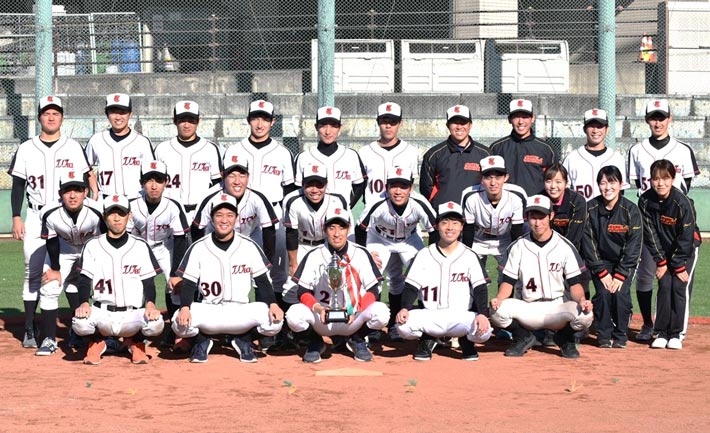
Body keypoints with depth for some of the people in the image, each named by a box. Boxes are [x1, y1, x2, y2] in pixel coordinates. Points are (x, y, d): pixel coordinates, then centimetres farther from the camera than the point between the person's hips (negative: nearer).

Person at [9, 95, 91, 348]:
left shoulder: (74, 148, 6)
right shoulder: (26, 149, 6)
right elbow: (18, 186, 7)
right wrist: (16, 218, -2)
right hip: (36, 217, 0)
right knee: (33, 273, -1)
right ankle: (30, 330, 3)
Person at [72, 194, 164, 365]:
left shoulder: (141, 246, 5)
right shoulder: (93, 246, 5)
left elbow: (149, 282, 4)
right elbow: (84, 281, 1)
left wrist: (150, 304, -18)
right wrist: (84, 303, -20)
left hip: (133, 315, 0)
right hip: (102, 314, 0)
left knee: (155, 324, -31)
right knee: (80, 323, -33)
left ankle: (135, 342, 8)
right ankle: (96, 342, 7)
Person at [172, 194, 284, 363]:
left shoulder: (249, 246, 2)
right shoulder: (198, 248, 1)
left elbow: (262, 281, 3)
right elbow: (188, 284, -1)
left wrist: (273, 304, -16)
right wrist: (185, 308, -21)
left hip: (241, 312, 0)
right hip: (208, 311, 0)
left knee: (274, 319, -28)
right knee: (181, 322, -32)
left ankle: (243, 340, 6)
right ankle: (201, 341, 7)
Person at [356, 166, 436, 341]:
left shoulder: (419, 204, -33)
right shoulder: (377, 205, -35)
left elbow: (435, 231, -19)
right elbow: (360, 230, -18)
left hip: (409, 240, 1)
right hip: (379, 240, -1)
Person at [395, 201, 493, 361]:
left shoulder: (469, 256, 3)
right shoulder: (424, 255, 5)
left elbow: (480, 288, -2)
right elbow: (411, 287, 2)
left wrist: (482, 314, -21)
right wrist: (405, 308, -19)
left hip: (462, 317, 0)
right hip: (430, 317, 0)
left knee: (483, 330, -31)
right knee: (404, 325, -29)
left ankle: (466, 341, 9)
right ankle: (427, 339, 8)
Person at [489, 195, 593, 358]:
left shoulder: (565, 246, -1)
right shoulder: (518, 246, 4)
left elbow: (574, 284, -3)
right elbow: (508, 282, 1)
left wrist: (581, 300, -26)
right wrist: (498, 299, -21)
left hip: (557, 309, -1)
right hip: (527, 309, 1)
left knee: (585, 315, -32)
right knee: (497, 310, -29)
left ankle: (564, 338, 5)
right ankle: (523, 338, 5)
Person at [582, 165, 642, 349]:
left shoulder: (631, 210, -14)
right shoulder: (590, 209, -12)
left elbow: (633, 246, -13)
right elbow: (588, 244, -9)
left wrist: (620, 275, -18)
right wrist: (602, 272, -14)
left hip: (625, 262, -1)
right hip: (600, 261, 1)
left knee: (621, 293, -19)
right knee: (603, 293, -19)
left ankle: (620, 336, -1)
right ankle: (604, 336, -2)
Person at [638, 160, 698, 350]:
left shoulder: (682, 202, -27)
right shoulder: (645, 201, -17)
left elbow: (686, 238, -21)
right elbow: (650, 234, -10)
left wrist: (679, 266, -18)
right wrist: (660, 261, -10)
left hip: (686, 250, -3)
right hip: (663, 251, 3)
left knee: (679, 286, -11)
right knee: (664, 286, -5)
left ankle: (677, 333, -4)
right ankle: (661, 332, 0)